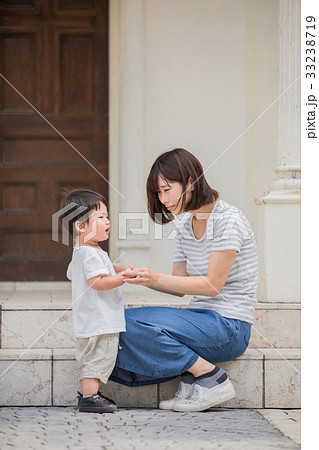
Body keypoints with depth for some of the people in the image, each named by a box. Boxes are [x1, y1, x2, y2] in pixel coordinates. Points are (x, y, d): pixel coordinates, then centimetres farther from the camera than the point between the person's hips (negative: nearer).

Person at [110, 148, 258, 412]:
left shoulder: (228, 220, -14)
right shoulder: (186, 225, 12)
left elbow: (212, 284, -18)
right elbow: (180, 286, 13)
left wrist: (156, 279, -23)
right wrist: (140, 277, -3)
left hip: (229, 327, -9)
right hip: (201, 319, 9)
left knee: (134, 324, -23)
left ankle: (212, 378, -14)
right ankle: (192, 376, -6)